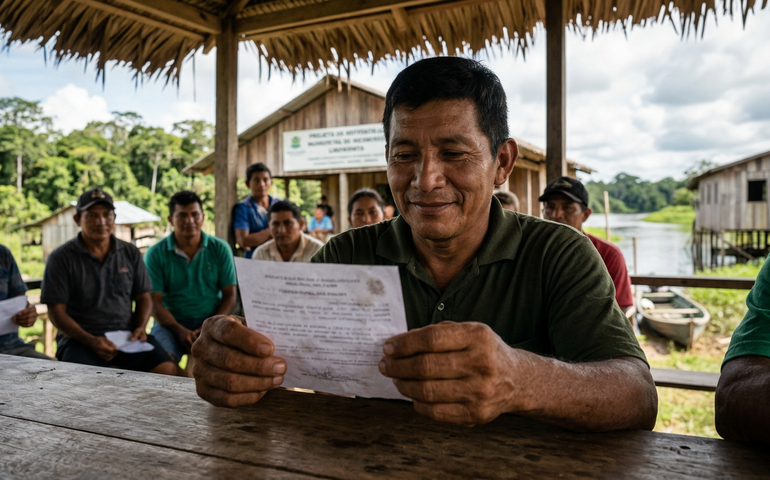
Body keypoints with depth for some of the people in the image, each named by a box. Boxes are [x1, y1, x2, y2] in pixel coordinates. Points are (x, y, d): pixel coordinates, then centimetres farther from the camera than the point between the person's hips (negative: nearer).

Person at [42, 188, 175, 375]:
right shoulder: (61, 258, 2)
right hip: (79, 338, -3)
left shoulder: (131, 253, 12)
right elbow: (57, 312, -3)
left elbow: (143, 298, 16)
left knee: (167, 369, -22)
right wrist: (90, 341, -16)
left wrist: (141, 327, -4)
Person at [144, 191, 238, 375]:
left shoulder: (220, 249, 6)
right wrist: (179, 330, -18)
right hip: (171, 322, 0)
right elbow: (154, 301, -2)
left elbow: (230, 296, 5)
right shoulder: (155, 254, 3)